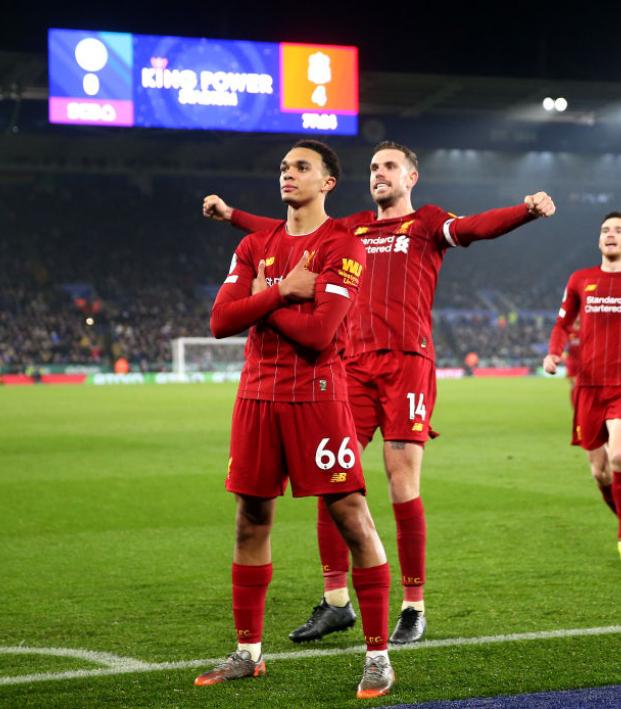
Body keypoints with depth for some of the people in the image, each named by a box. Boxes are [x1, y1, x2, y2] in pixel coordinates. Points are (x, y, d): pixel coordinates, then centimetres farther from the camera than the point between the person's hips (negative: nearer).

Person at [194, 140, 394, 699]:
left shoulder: (343, 247, -6)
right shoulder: (255, 247, 12)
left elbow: (319, 331, -18)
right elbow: (221, 320, 1)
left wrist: (263, 299, -4)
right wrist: (284, 291, -9)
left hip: (317, 395, -6)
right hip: (257, 395, 6)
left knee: (353, 519, -7)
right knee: (251, 522, 10)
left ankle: (378, 654, 2)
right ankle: (248, 652, 22)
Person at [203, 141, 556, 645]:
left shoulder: (427, 223, 7)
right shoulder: (353, 228, 21)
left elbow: (475, 226, -12)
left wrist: (529, 210, -30)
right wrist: (230, 214, 27)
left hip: (408, 361, -4)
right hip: (355, 363, 5)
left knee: (403, 485, -6)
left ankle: (414, 608, 5)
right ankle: (336, 601, 10)